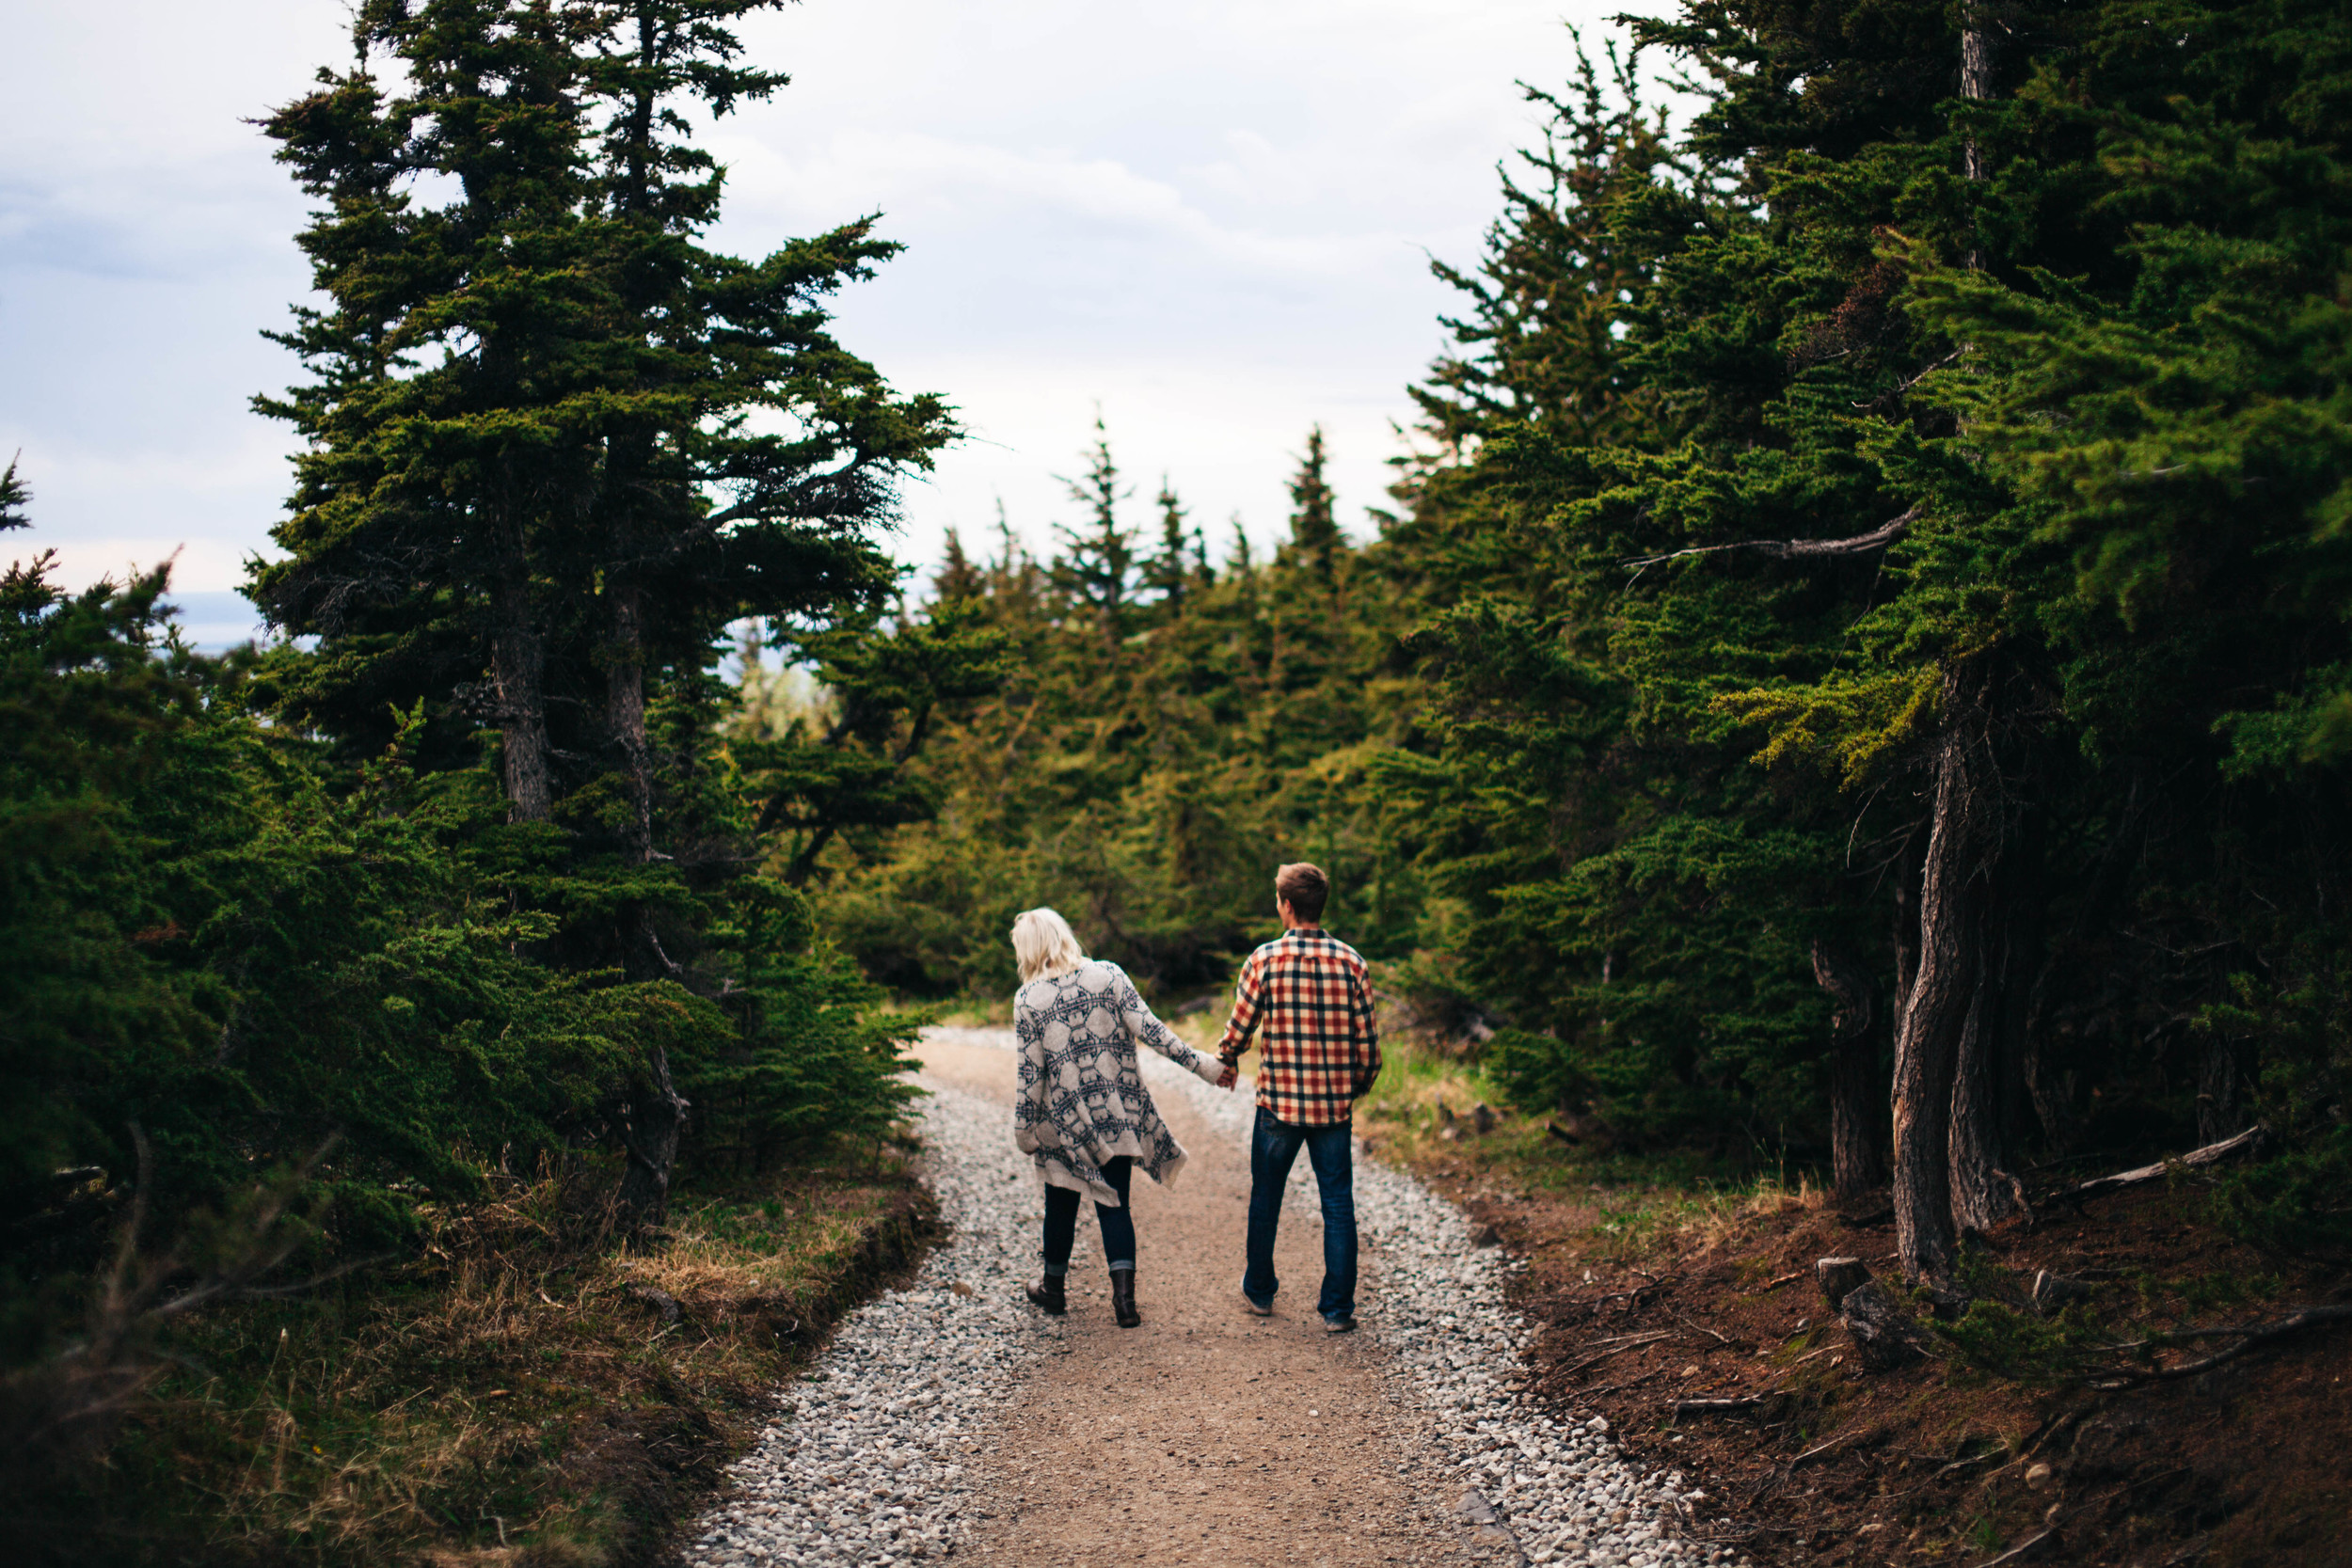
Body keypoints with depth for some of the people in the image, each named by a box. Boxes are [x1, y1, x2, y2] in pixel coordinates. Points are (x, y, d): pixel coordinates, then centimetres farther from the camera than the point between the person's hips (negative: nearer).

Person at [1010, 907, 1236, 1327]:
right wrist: (1203, 1064, -4)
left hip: (1066, 1119, -1)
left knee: (1061, 1202, 16)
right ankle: (1124, 1296, -3)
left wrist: (1024, 1130, 1)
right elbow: (1149, 1029, -9)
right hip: (1120, 1112, 1)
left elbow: (1031, 1072, -7)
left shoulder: (1028, 1000, -7)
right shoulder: (1108, 975, -4)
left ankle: (1053, 1288, 30)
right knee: (1114, 1203, 9)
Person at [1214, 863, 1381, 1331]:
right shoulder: (1350, 961, -4)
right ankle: (1338, 1307, 6)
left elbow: (1238, 1028, -4)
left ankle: (1260, 1290, 32)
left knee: (1265, 1198, 17)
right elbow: (1368, 1041, -1)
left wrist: (1225, 1062, 18)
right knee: (1338, 1205, 8)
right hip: (1334, 1105, 1)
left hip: (1278, 1102, -1)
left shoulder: (1265, 959, -9)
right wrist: (1359, 1087, 17)